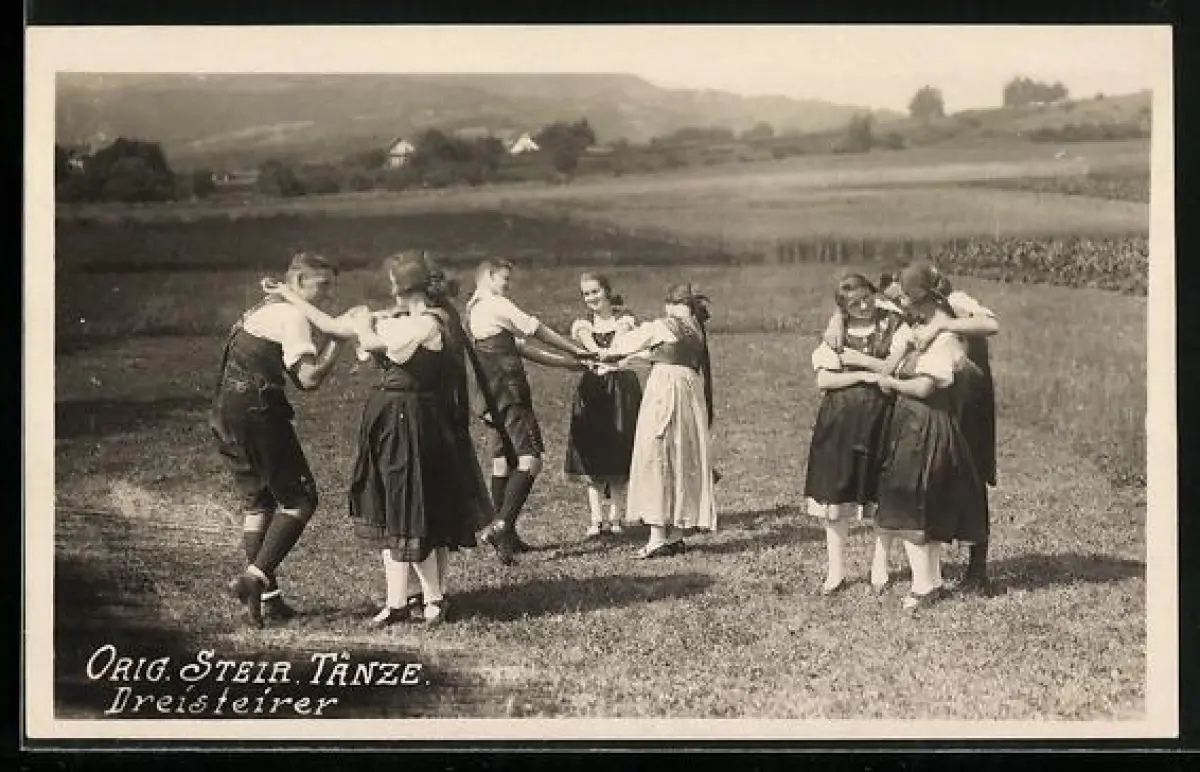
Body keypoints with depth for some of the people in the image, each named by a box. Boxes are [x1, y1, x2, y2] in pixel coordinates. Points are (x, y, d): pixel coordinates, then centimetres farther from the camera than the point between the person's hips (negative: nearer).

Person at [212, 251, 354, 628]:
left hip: (225, 416, 9)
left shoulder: (263, 309, 21)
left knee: (257, 501, 15)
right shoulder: (293, 316, -9)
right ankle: (256, 576, -14)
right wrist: (338, 340, -13)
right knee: (299, 499, -1)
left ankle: (266, 596, 16)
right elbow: (309, 377, -21)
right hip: (256, 413, -9)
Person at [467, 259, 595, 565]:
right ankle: (501, 526, -23)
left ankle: (506, 537, 16)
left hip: (494, 398, 10)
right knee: (530, 459, -13)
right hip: (511, 393, -10)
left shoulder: (473, 311, 22)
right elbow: (538, 331, -1)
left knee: (502, 461, 12)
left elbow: (523, 349, 21)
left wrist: (569, 362, 19)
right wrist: (577, 351, 11)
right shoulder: (496, 305, -8)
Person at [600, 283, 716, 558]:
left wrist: (606, 354, 27)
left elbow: (628, 342, 8)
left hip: (664, 393, -7)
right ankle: (674, 535, 15)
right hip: (691, 394, 7)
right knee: (683, 463, 11)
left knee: (656, 461, -5)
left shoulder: (663, 326, -6)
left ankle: (658, 537, -9)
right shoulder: (697, 332, 14)